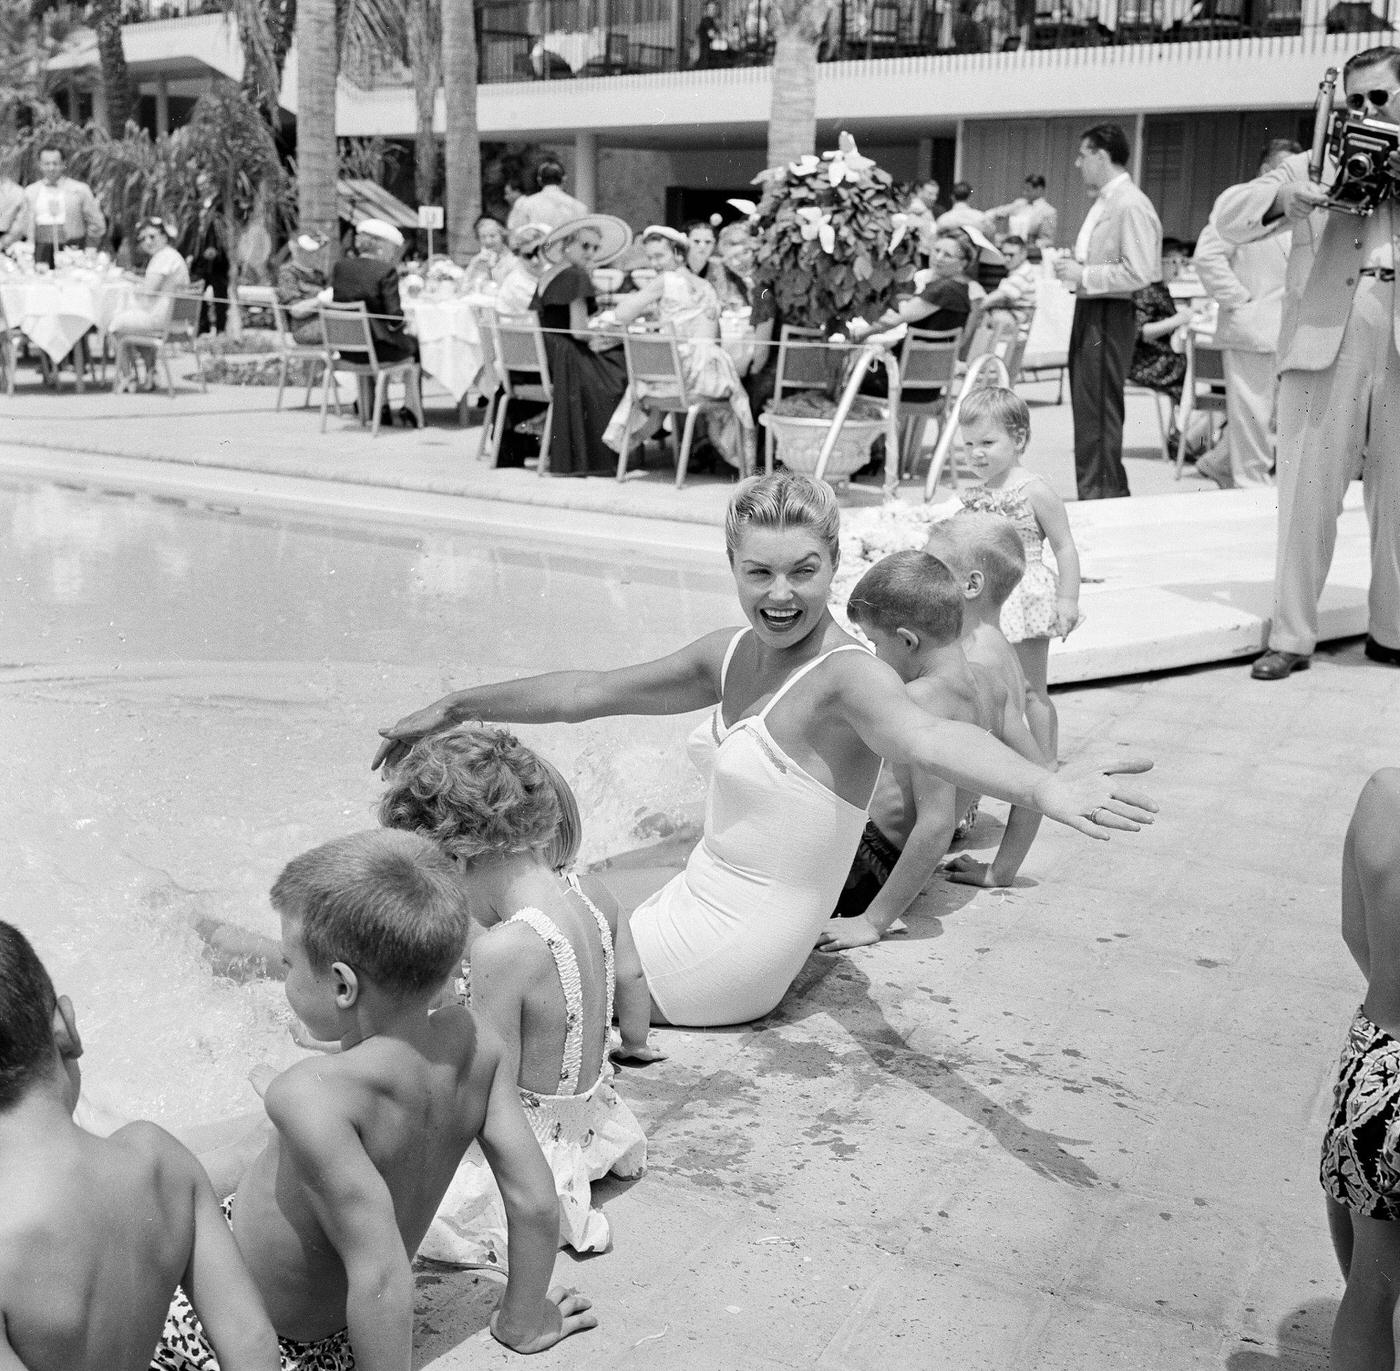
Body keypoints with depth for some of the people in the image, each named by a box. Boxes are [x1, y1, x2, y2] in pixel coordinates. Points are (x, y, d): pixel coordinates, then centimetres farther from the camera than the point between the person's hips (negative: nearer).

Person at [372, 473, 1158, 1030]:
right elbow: (590, 693, 11)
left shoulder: (848, 677, -22)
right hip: (701, 898, 8)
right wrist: (454, 710, 17)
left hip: (730, 955, -8)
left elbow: (927, 739, -44)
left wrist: (1044, 789, -64)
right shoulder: (733, 656, 1)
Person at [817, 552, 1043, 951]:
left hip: (865, 864, -9)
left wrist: (875, 921, -27)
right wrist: (1002, 870, 17)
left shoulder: (923, 698, -26)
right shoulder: (989, 686, 1)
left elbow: (937, 825, -32)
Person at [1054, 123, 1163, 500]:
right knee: (1086, 404, 15)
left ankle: (1100, 494, -1)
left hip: (1110, 314, -10)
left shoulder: (1131, 206, -16)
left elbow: (1139, 274, -23)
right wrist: (1073, 266, 8)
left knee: (1099, 413, -7)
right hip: (1089, 310, 10)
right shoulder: (1102, 202, 16)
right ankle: (1113, 492, 25)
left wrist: (1083, 275, -18)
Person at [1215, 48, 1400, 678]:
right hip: (1323, 347, -1)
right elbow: (1228, 218, 5)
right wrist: (1283, 197, -15)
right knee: (1307, 497, -1)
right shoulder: (1310, 166, 13)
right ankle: (1292, 637, 4)